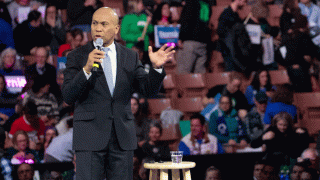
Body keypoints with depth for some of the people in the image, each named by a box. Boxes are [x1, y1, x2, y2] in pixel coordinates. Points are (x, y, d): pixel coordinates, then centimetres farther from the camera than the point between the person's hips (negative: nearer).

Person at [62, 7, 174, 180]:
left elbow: (149, 90, 5)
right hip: (90, 137, -3)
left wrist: (156, 67, -13)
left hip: (123, 138, 3)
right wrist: (86, 69, -24)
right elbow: (68, 97, -10)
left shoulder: (130, 57, 10)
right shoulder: (77, 57, 0)